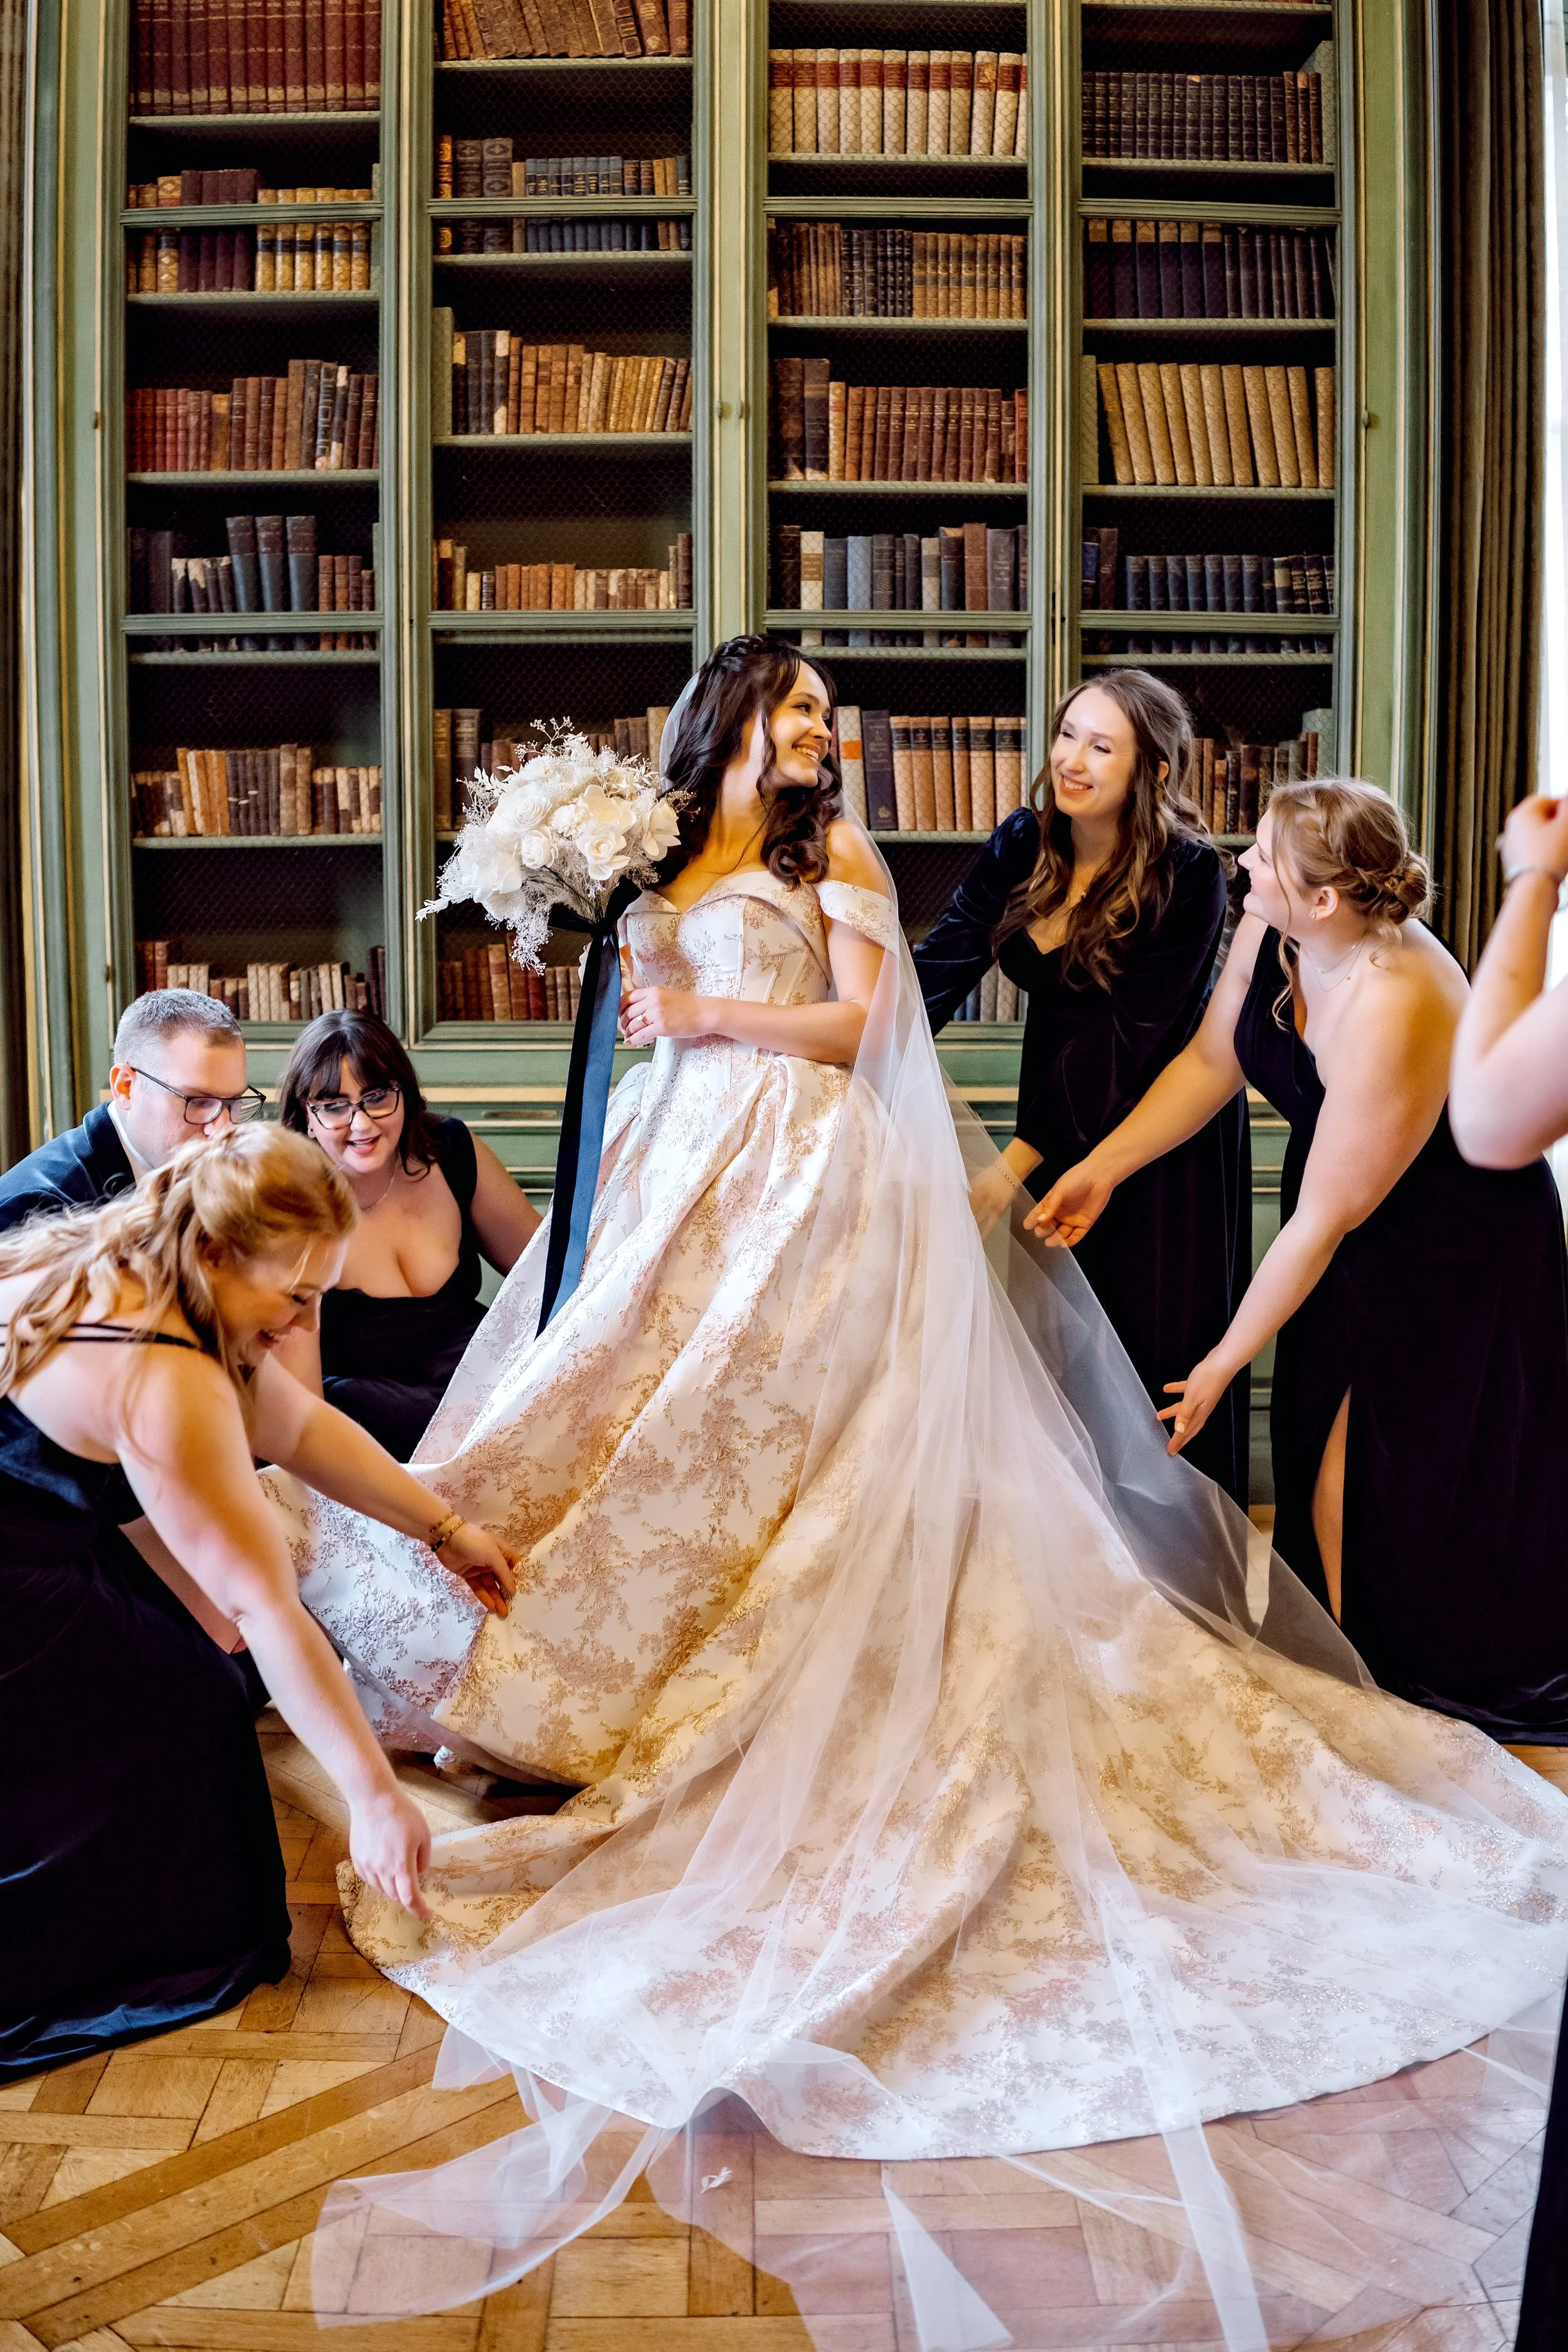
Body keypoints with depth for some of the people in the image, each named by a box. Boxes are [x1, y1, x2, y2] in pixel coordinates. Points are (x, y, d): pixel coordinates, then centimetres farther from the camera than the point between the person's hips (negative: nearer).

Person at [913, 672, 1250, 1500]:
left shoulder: (1187, 874, -20)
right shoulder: (1022, 845, -5)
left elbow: (1120, 1033, -25)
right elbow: (939, 964, -11)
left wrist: (1014, 1165, -29)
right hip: (1059, 1104, 5)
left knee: (1154, 1343, 2)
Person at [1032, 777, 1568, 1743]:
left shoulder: (1393, 1015, -36)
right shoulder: (1270, 928, -14)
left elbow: (1324, 1221, -27)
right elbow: (1212, 1059, 4)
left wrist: (1225, 1362, -17)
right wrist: (1100, 1168, -5)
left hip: (1452, 1256, -7)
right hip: (1354, 1241, 7)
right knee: (1322, 1481, 10)